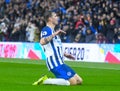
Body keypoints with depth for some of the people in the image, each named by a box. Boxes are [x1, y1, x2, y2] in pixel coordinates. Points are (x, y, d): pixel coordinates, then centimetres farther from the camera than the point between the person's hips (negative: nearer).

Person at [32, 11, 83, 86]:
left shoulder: (52, 31, 24)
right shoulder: (47, 30, -7)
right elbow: (42, 42, -28)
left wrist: (65, 54, 29)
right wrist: (55, 34, -26)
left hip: (59, 62, 10)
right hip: (54, 61, -10)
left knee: (79, 81, 6)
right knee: (73, 82, -21)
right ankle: (45, 81, -15)